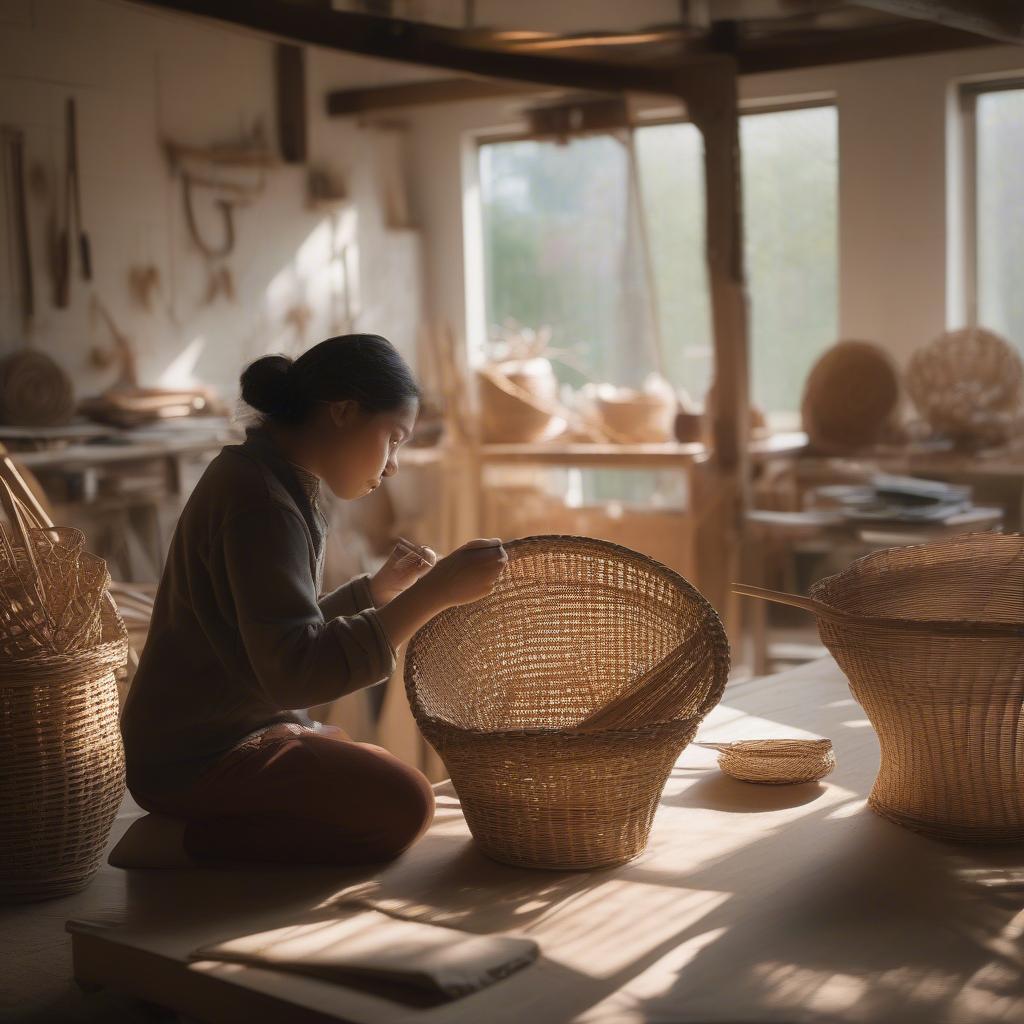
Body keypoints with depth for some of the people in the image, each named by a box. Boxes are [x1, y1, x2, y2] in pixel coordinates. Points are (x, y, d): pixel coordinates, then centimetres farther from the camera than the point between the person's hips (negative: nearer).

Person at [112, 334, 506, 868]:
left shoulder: (264, 478, 11)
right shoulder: (258, 501, -21)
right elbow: (294, 671, -31)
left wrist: (375, 589, 9)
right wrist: (432, 593, -32)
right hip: (198, 756, -11)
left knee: (385, 778, 20)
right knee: (402, 805, -17)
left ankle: (203, 823, 9)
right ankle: (185, 840, -11)